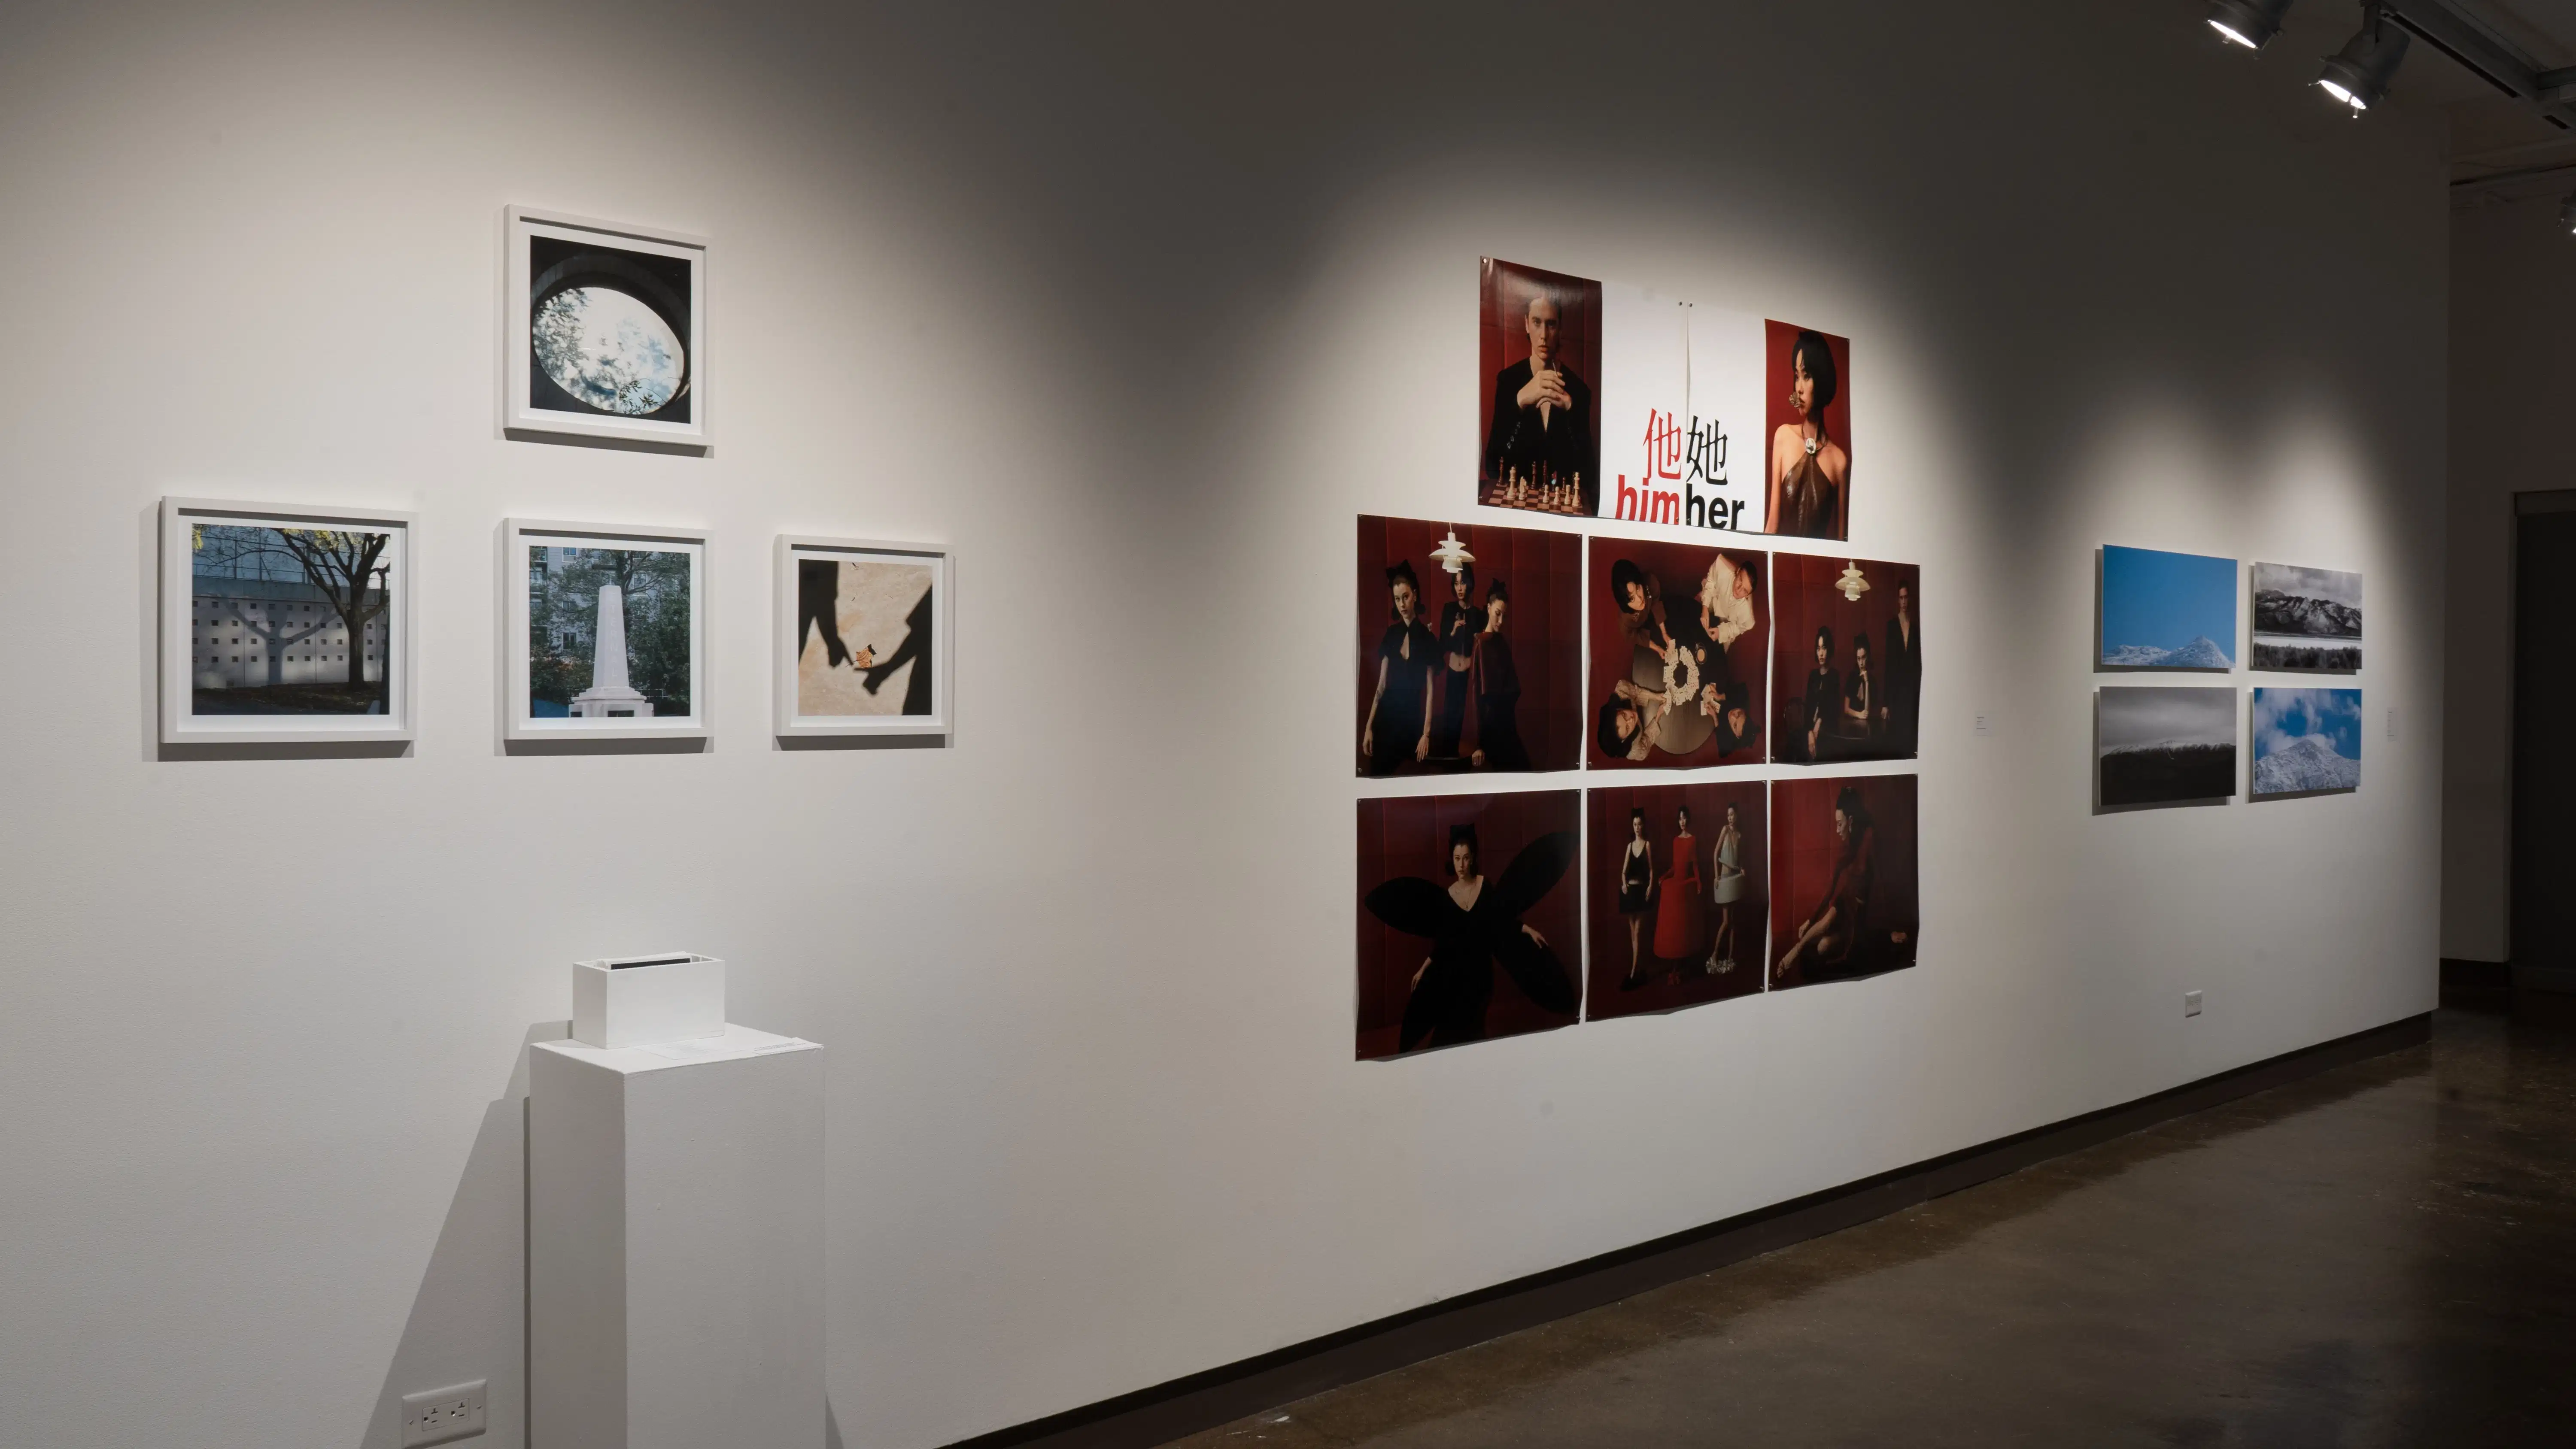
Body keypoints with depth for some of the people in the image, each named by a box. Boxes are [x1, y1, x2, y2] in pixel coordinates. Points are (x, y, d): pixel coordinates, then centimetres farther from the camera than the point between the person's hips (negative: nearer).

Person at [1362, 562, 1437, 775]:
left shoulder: (1426, 639, -3)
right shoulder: (1391, 634, 5)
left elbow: (1430, 691, -5)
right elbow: (1381, 685, 6)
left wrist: (1426, 733, -12)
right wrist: (1369, 726, 1)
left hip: (1412, 720, -3)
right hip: (1386, 719, 3)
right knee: (1378, 775, 4)